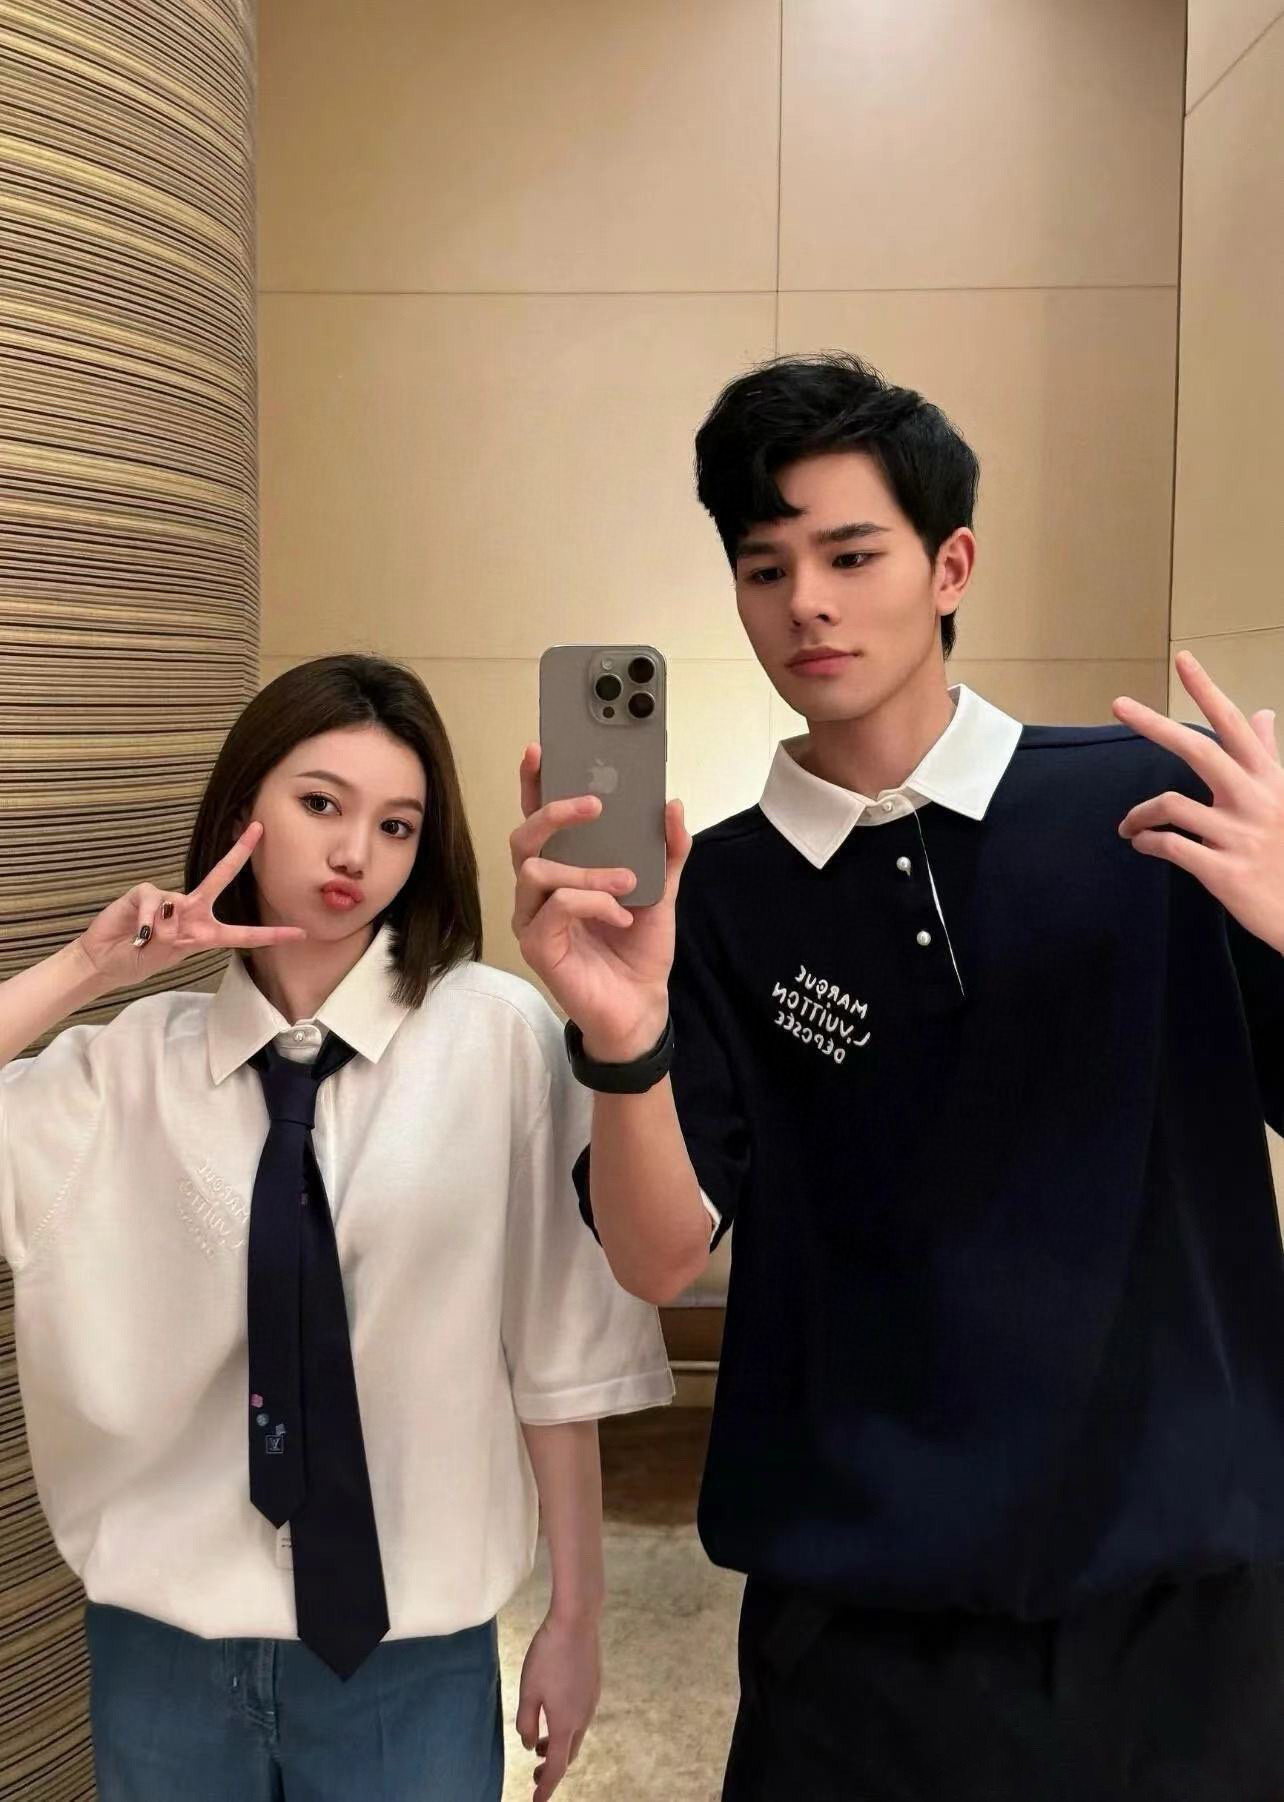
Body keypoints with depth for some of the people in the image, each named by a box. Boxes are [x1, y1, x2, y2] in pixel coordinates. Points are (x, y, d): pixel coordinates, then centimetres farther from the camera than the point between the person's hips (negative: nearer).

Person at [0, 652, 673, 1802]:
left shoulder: (500, 1034, -11)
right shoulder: (130, 1060, -2)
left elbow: (558, 1350, -7)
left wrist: (574, 1619, -1)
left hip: (410, 1651, -2)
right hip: (163, 1644, 3)